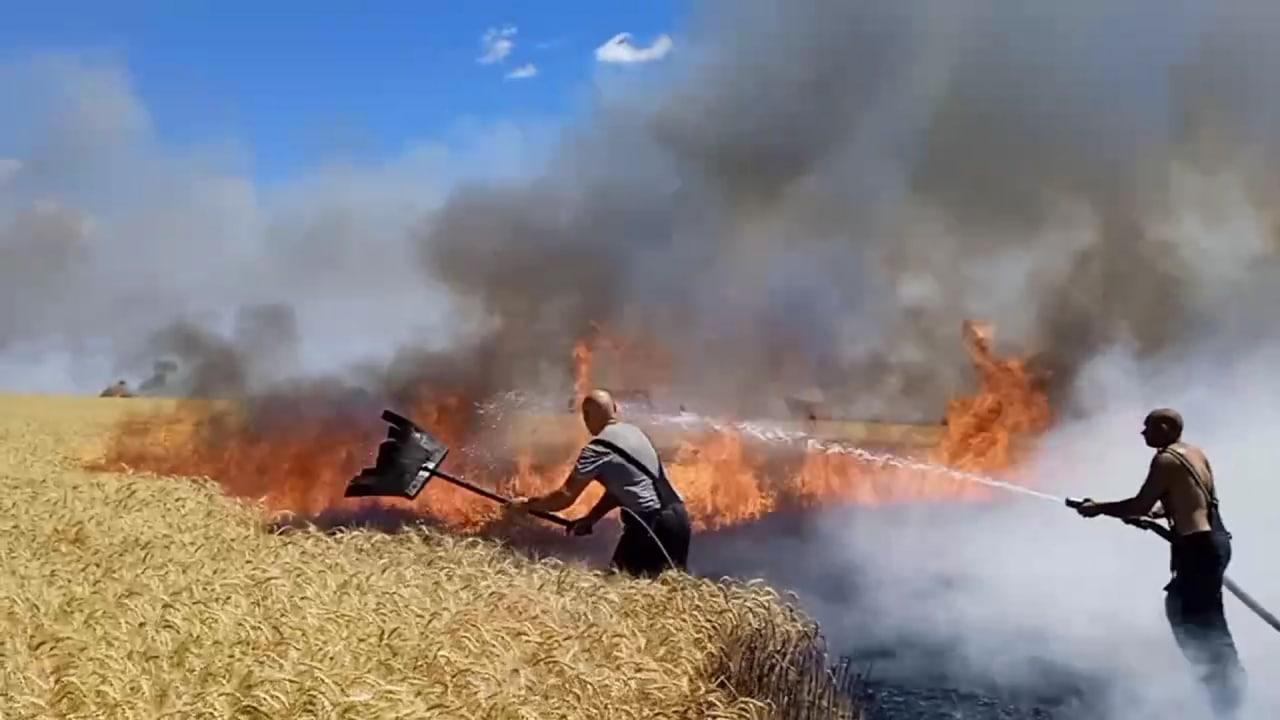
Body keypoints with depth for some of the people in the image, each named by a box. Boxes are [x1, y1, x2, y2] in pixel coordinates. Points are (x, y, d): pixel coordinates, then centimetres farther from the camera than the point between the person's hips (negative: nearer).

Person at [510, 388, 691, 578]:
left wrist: (527, 505, 6)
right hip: (677, 517, 8)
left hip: (652, 522, -8)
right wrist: (591, 518, 19)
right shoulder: (634, 431, 15)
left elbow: (566, 496, -7)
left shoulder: (598, 448, -9)